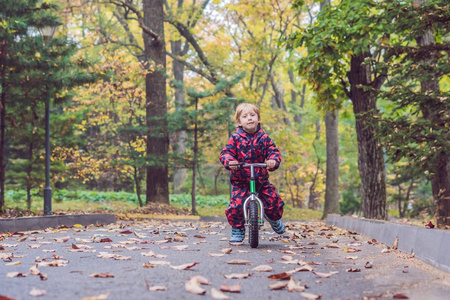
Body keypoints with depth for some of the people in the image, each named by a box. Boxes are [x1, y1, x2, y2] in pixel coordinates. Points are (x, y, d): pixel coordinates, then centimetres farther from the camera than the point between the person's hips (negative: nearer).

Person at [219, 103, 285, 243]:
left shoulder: (264, 138, 3)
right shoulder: (235, 138, -2)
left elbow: (273, 151, -3)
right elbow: (226, 152, -8)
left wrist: (273, 160, -26)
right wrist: (229, 161, -31)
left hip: (261, 180, 2)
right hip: (240, 181, -2)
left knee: (274, 202, -2)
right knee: (236, 206, -17)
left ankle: (274, 219, 35)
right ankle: (237, 230, 8)